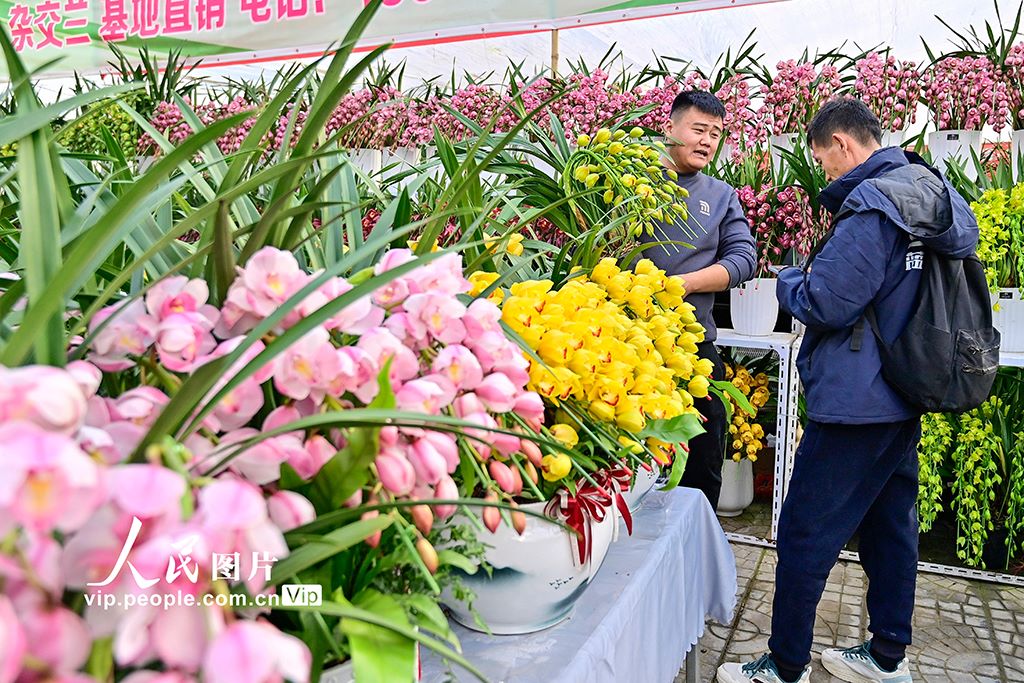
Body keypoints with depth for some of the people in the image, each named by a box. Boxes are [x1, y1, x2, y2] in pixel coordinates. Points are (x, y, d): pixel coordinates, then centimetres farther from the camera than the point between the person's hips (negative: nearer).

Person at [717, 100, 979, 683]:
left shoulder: (872, 205, -19)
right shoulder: (933, 192, 10)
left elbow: (824, 304, -23)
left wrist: (790, 280, 0)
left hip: (856, 402, -10)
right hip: (905, 397, 10)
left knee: (806, 532, 1)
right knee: (891, 522, 18)